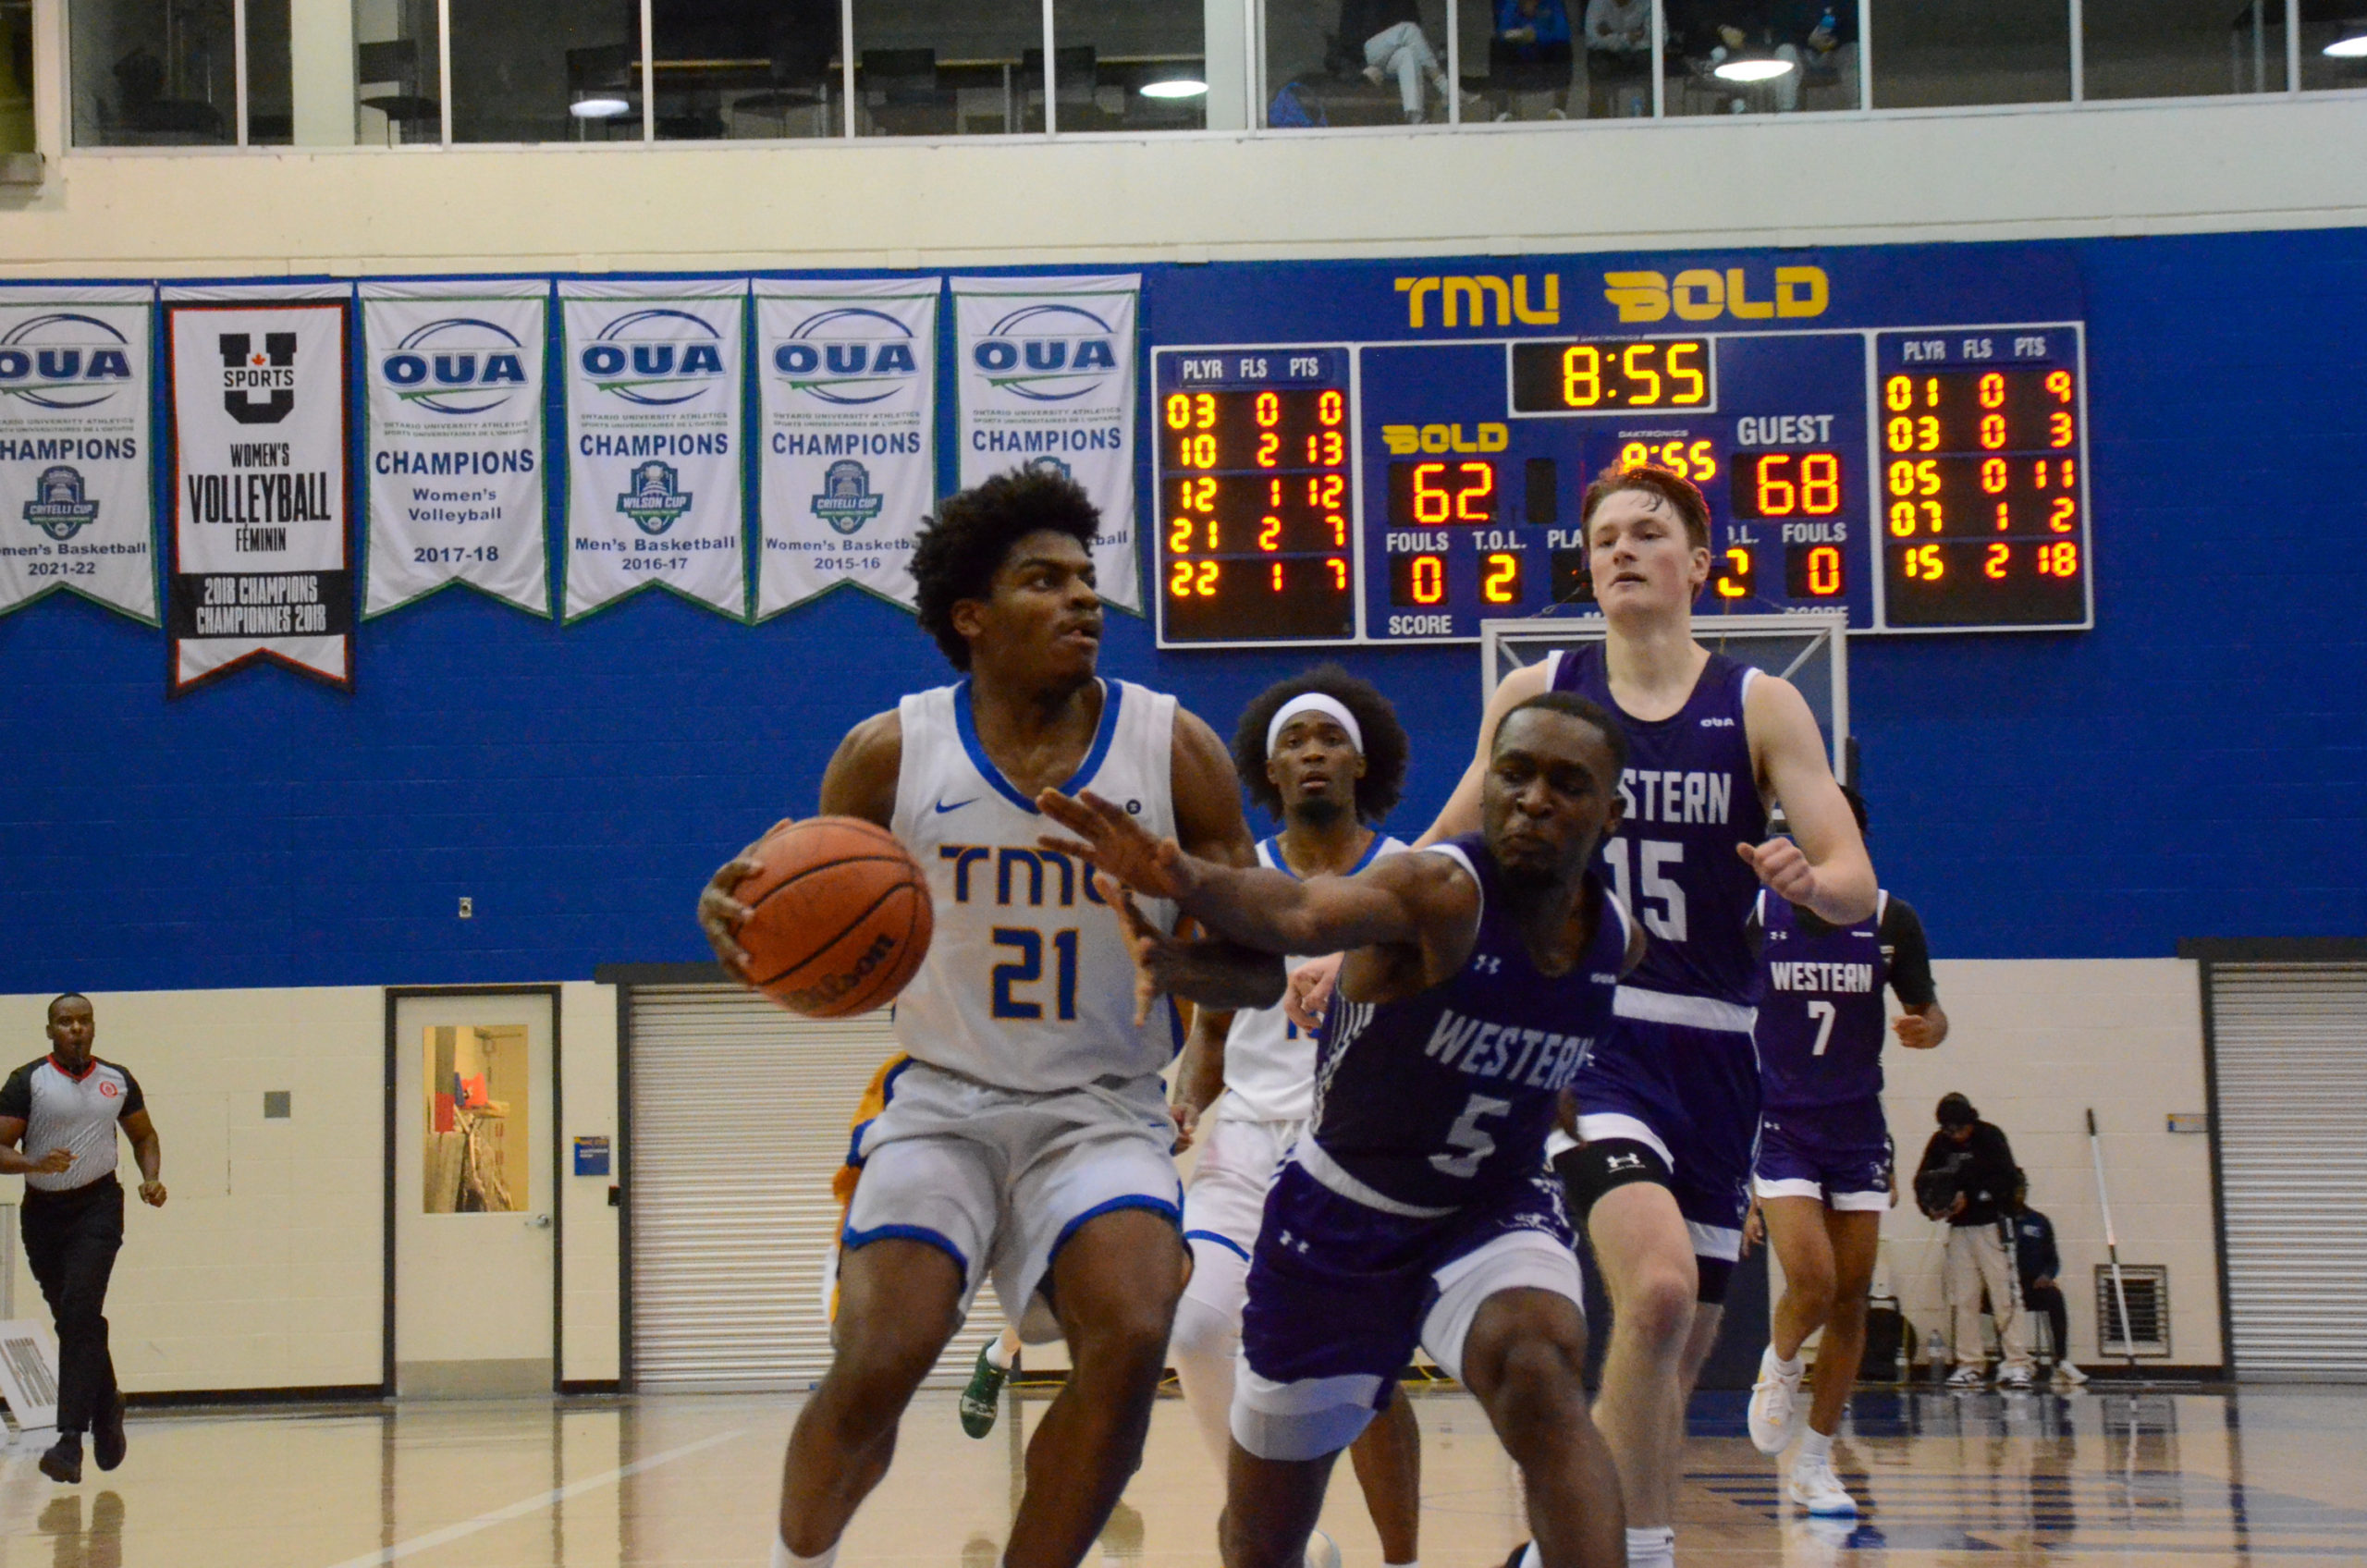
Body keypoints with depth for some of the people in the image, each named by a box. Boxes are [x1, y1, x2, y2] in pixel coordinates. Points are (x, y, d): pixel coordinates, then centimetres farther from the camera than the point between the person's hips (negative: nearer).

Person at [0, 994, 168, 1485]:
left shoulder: (118, 1080, 5)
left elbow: (144, 1136, 19)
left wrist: (152, 1178, 1)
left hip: (98, 1205, -1)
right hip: (43, 1210, 1)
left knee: (80, 1312, -18)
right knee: (73, 1321, 11)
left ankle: (71, 1438, -22)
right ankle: (106, 1407, 37)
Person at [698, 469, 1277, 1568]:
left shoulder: (1174, 749, -2)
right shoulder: (890, 754, -2)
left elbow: (1264, 973, 1)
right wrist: (740, 923, -19)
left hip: (1103, 1108, 1)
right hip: (943, 1100, -1)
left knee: (1131, 1339, -24)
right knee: (877, 1364, -17)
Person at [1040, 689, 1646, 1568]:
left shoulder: (1618, 941, -7)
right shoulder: (1440, 892, -25)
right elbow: (1301, 913, -49)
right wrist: (1191, 884, -69)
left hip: (1495, 1212, 3)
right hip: (1341, 1221, -2)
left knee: (1541, 1373, -34)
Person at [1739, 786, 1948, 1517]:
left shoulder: (1892, 920, -2)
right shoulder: (1755, 915, -6)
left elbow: (1927, 1011, 7)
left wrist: (1929, 1029, -17)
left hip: (1857, 1128, 3)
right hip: (1776, 1125, -3)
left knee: (1850, 1299, 3)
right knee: (1812, 1282, -19)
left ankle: (1816, 1464, 16)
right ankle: (1779, 1365, 15)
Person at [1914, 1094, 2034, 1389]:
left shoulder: (1990, 1137, -6)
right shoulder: (1939, 1143, 5)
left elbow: (2003, 1180, -12)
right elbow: (1923, 1180, 7)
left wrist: (1970, 1198, -20)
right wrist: (1931, 1207, -12)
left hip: (1991, 1223, -4)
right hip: (1958, 1227, 4)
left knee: (2004, 1293, -9)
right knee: (1962, 1298, 3)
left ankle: (2016, 1364, -11)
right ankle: (1968, 1365, 7)